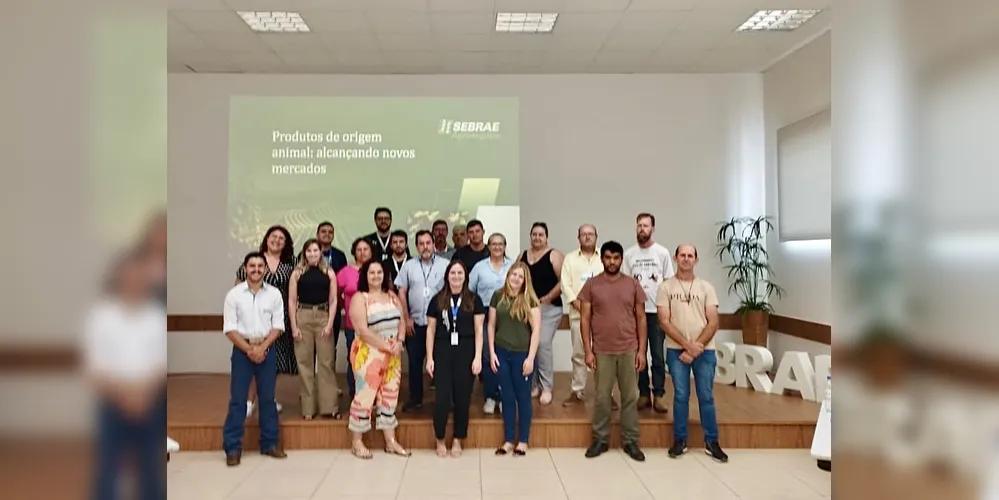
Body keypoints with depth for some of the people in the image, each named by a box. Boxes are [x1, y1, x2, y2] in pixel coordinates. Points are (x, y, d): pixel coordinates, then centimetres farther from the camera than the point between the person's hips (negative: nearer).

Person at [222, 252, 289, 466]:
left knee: (267, 398, 9)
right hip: (242, 349, -1)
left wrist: (262, 348, -12)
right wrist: (249, 349, -13)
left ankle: (270, 443, 19)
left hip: (267, 349, 2)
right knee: (238, 399, 0)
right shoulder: (234, 294, -2)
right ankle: (232, 447, 7)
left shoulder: (274, 294, 1)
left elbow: (277, 326, 0)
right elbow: (230, 328, -4)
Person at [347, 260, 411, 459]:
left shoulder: (392, 297, 12)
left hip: (393, 356, 6)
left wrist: (399, 343, -10)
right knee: (365, 396, -3)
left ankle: (391, 441, 18)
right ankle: (356, 442, 11)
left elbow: (401, 323, 10)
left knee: (389, 397, 10)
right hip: (368, 354, -6)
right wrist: (388, 347, -17)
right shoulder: (359, 298, -8)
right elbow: (363, 331, -17)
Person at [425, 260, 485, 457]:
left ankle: (457, 440, 21)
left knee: (462, 397, 6)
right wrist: (429, 358, 1)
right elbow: (431, 330, 6)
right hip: (443, 353, 0)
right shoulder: (437, 300, 5)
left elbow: (479, 330, 2)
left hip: (466, 353, 0)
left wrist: (478, 357, -5)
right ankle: (440, 440, 16)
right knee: (442, 397, -3)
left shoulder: (474, 300, 3)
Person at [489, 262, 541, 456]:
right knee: (507, 397, 11)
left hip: (522, 354, -3)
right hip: (501, 353, 3)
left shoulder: (530, 299, -5)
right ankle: (508, 440, 22)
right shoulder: (498, 296, 3)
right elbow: (491, 325, 8)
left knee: (523, 397, 8)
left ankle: (523, 441, 20)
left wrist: (530, 358, -12)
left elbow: (536, 330, -8)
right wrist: (492, 352, 2)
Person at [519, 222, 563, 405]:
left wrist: (547, 298, -13)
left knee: (543, 343, -14)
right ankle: (533, 384, 17)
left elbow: (563, 282, -9)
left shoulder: (554, 255, -3)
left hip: (549, 308, -5)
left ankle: (546, 387, -3)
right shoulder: (523, 256, 13)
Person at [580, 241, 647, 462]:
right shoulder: (591, 285, 0)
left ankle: (631, 441, 18)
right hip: (602, 351, -1)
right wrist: (588, 350, -6)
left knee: (630, 396, 7)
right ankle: (600, 439, 19)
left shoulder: (633, 284, 3)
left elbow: (641, 319, 5)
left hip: (629, 350, 1)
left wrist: (641, 350, -1)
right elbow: (585, 319, -1)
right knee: (602, 396, 6)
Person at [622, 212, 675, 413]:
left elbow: (669, 282, 2)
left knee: (658, 355, 1)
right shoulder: (629, 254, 5)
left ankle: (658, 395, 8)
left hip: (657, 311, -2)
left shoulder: (662, 252, 0)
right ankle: (644, 394, 15)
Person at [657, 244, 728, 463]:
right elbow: (664, 322, -6)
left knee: (706, 397, 6)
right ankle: (680, 440, 17)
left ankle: (712, 442, 16)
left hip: (705, 351, 1)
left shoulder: (706, 288, 4)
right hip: (677, 350, -1)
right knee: (680, 396, 5)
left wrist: (696, 348, -11)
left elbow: (713, 323, -1)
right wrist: (687, 345, -14)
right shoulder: (666, 287, 0)